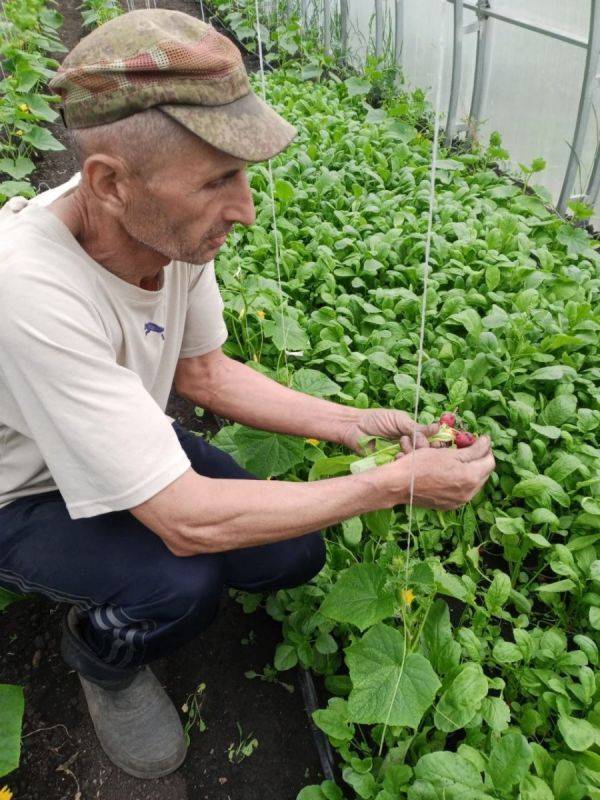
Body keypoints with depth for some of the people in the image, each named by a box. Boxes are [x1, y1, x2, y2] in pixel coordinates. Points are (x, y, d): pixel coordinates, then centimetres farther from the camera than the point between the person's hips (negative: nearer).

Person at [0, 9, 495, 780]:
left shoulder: (175, 224, -18)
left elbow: (204, 371, -2)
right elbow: (188, 520, -38)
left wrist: (352, 423, -11)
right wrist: (397, 484, -31)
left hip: (130, 443, 6)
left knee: (295, 555, -4)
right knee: (184, 583, -31)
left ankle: (122, 605, 21)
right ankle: (102, 657, 6)